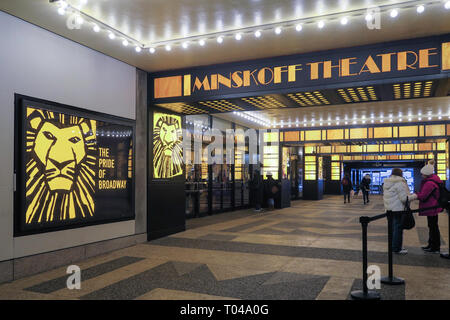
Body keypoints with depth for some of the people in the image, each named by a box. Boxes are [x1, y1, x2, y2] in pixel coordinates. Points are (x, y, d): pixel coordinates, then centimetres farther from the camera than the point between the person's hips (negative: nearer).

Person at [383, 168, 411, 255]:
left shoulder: (387, 183, 12)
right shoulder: (400, 183, -15)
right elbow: (404, 198, -17)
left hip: (389, 208, 9)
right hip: (398, 209, -9)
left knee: (393, 227, 16)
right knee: (398, 227, -1)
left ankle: (394, 246, 24)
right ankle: (397, 249, 4)